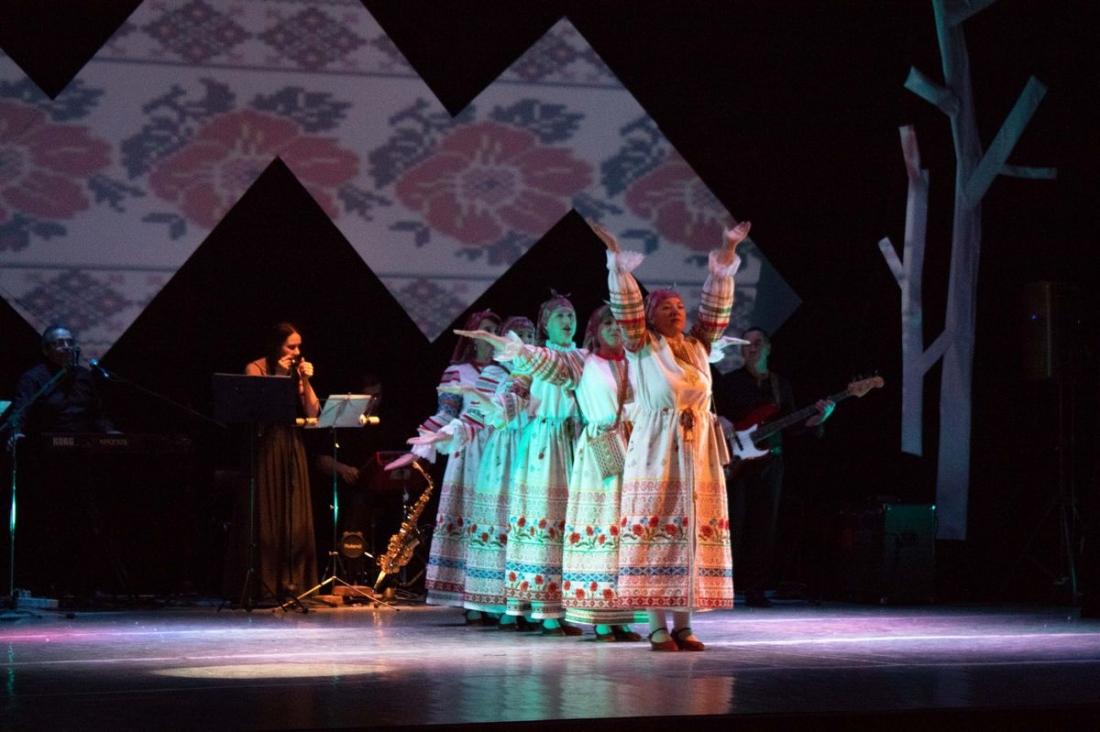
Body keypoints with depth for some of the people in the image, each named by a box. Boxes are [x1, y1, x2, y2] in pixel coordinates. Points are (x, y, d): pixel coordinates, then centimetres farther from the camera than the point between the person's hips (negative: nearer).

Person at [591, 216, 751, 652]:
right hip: (655, 455, -4)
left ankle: (683, 624, 6)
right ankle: (657, 626, -5)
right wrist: (616, 257, -15)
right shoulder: (642, 348, 3)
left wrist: (727, 254, 9)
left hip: (698, 454, 4)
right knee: (655, 535, -7)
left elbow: (717, 305, 14)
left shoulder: (697, 346, 14)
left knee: (692, 535, 2)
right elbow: (626, 306, -7)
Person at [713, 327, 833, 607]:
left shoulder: (782, 385, 14)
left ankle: (756, 590, 4)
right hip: (734, 461, -3)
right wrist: (718, 421, -19)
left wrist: (817, 418, -7)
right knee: (732, 522, -9)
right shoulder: (728, 382, 6)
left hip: (769, 460, 3)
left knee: (764, 525, 0)